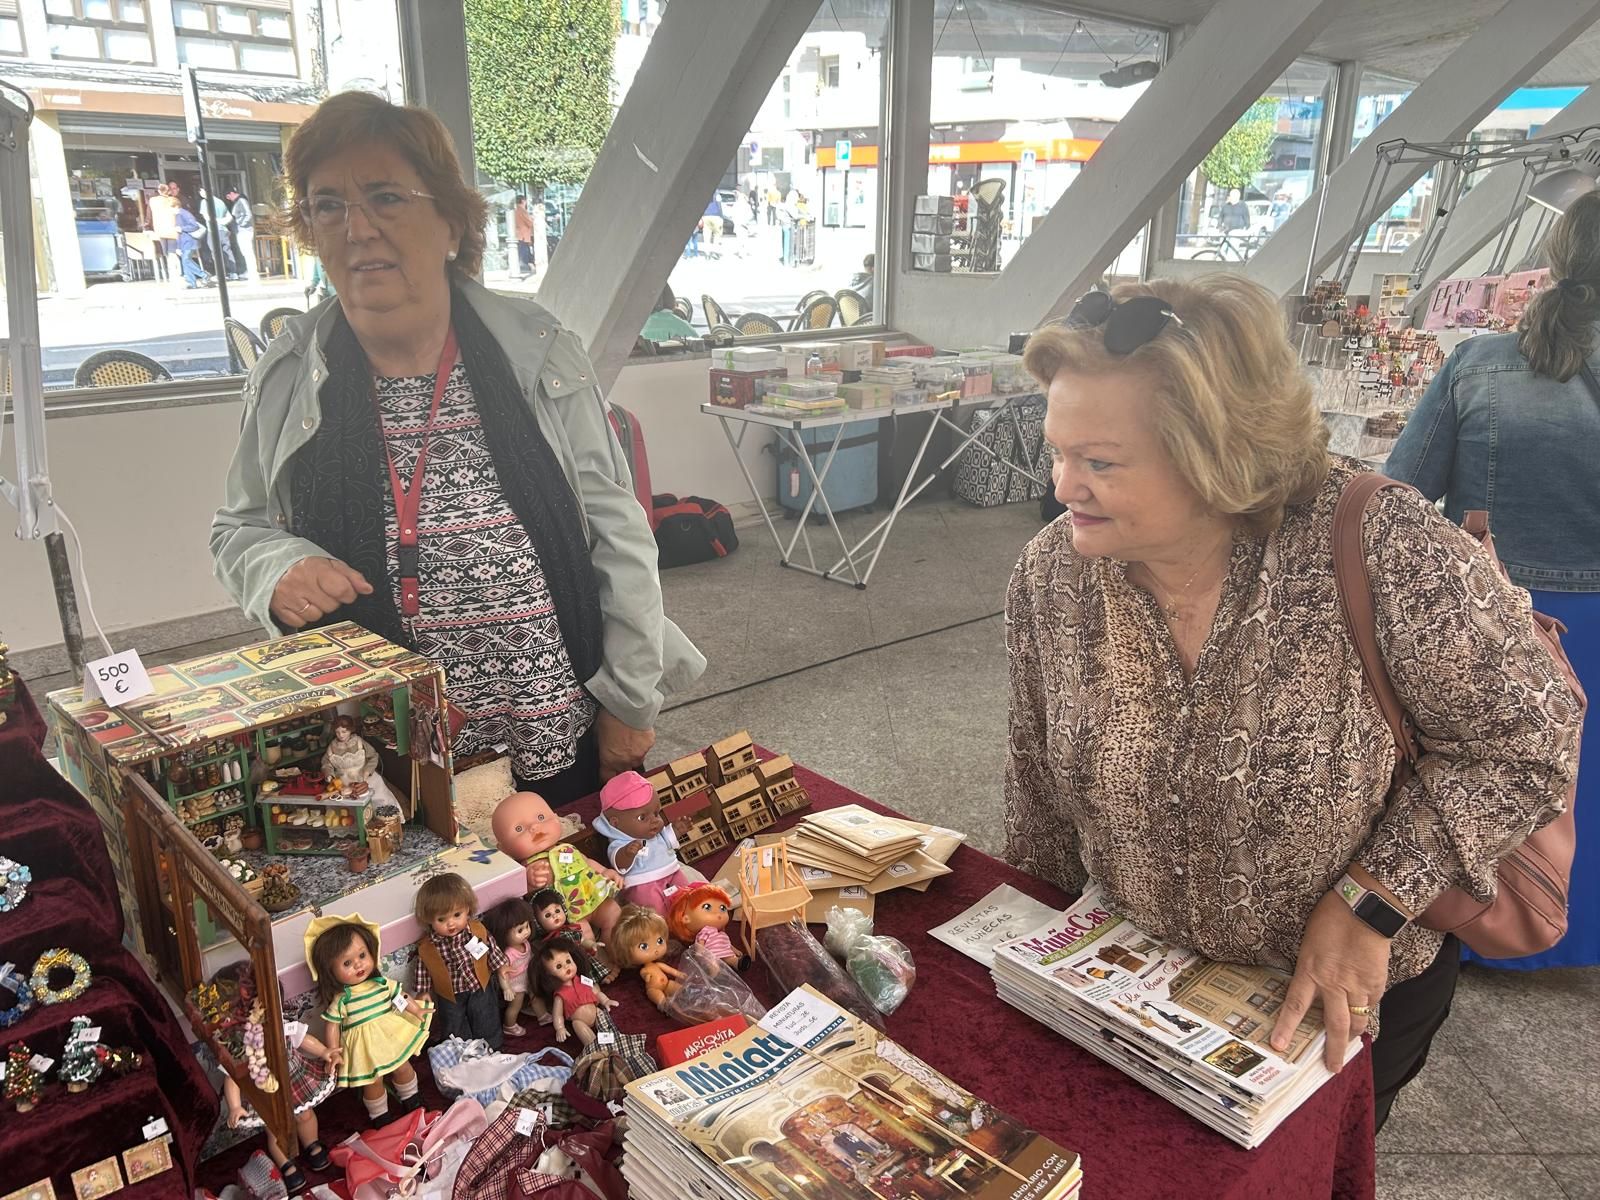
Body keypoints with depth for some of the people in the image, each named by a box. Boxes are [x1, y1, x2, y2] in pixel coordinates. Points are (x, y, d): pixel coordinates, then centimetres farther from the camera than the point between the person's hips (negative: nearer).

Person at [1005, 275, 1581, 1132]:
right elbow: (1039, 786, -5)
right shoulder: (1051, 573, -18)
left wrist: (1370, 902, -22)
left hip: (1357, 996, -2)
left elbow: (1525, 738, -17)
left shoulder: (1382, 549, -30)